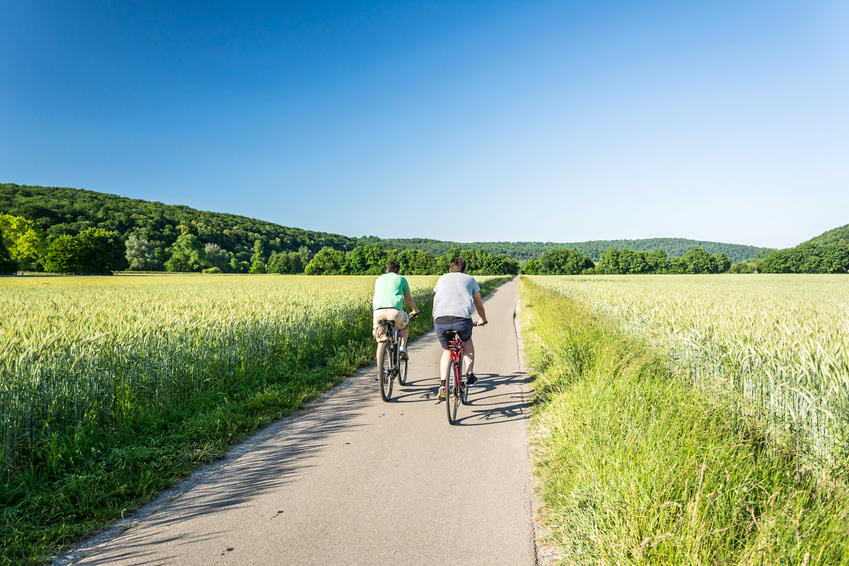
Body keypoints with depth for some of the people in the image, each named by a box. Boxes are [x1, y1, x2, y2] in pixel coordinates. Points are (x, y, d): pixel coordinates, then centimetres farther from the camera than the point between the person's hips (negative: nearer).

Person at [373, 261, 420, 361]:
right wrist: (415, 310, 52)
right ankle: (402, 347, 14)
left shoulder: (379, 279, 29)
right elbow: (409, 299, 34)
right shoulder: (401, 279, 22)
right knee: (405, 324, 32)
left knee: (381, 341, 15)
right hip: (395, 311, -2)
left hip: (379, 311, 2)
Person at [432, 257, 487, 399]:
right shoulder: (470, 279, 24)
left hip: (441, 320, 1)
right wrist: (483, 320, 53)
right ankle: (470, 374, 23)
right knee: (467, 341, 32)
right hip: (462, 319, -1)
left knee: (446, 351, 25)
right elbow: (478, 304, 35)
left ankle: (443, 384, 8)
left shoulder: (442, 278, 29)